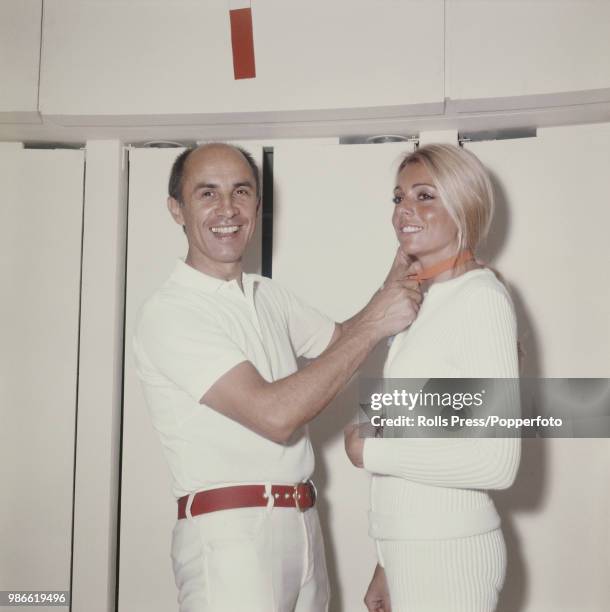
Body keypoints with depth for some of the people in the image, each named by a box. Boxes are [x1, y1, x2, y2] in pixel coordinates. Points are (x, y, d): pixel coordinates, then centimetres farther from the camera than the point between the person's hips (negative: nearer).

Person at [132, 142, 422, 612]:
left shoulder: (269, 296, 11)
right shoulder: (168, 314, -15)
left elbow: (341, 337, 24)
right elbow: (275, 414, -23)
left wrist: (394, 284, 5)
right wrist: (373, 323, -18)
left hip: (304, 523, 7)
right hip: (230, 534, -7)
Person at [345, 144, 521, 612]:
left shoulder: (482, 298, -13)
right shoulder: (425, 302, 10)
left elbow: (496, 461, -19)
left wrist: (371, 451, -12)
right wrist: (389, 566, 13)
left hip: (448, 551, -7)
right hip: (412, 548, 7)